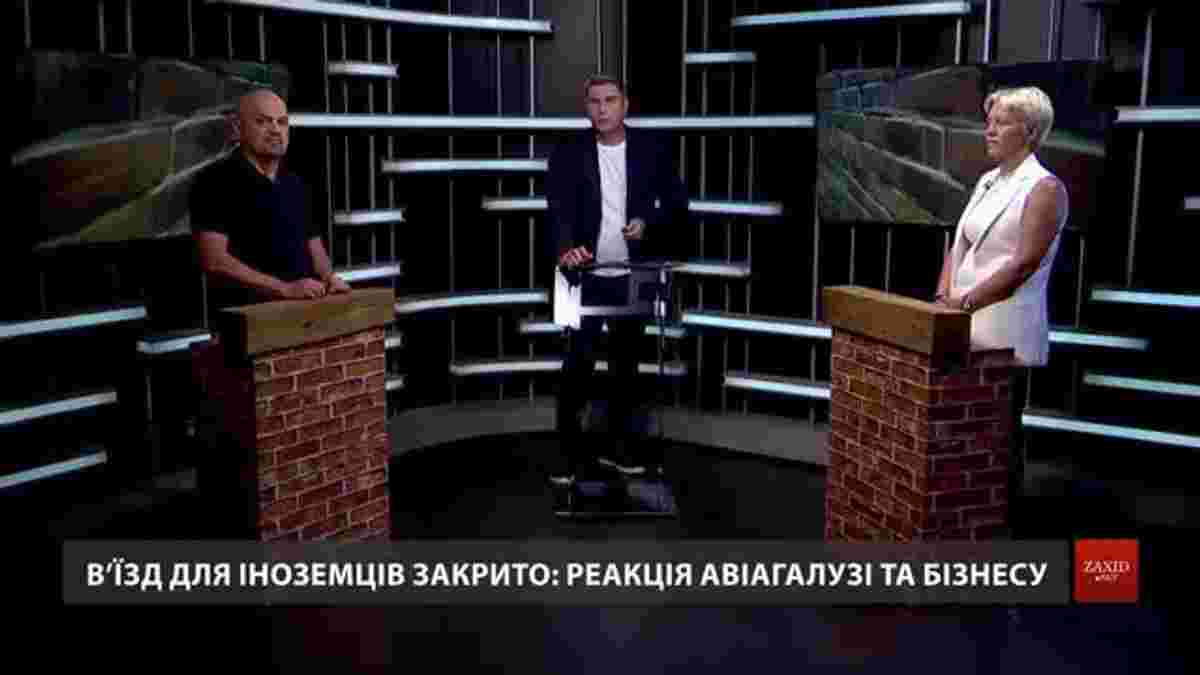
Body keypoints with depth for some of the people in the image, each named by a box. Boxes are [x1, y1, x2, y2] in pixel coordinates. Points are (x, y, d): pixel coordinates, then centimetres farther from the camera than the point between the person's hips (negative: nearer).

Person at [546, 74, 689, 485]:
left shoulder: (652, 148, 0)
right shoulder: (568, 152, -3)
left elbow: (677, 201, 4)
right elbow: (559, 208, -15)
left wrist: (648, 223, -16)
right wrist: (565, 249, -34)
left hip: (634, 276, 2)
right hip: (586, 274, -2)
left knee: (626, 361, 11)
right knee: (578, 362, -4)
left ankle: (617, 444, 23)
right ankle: (568, 447, 6)